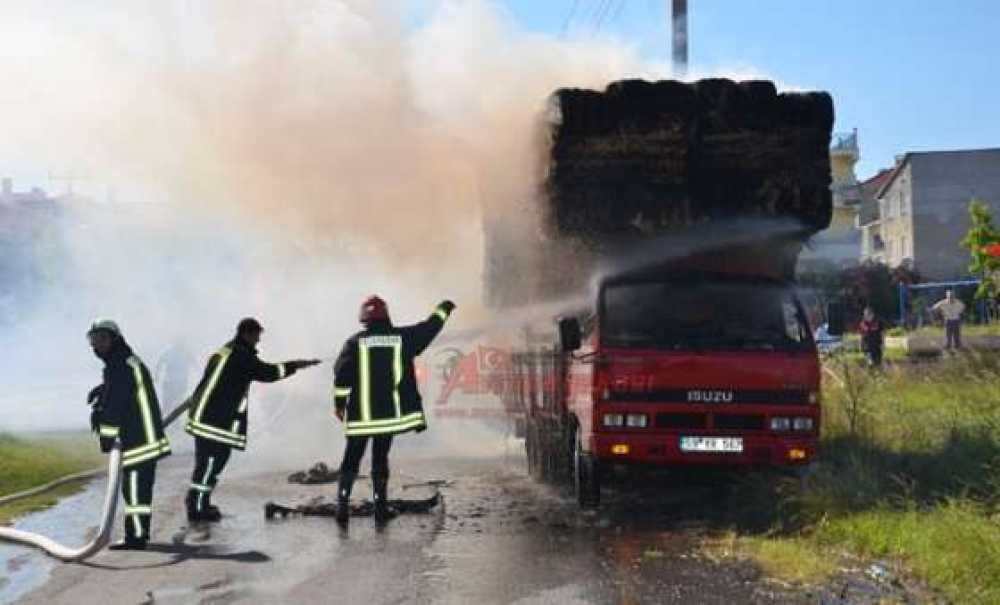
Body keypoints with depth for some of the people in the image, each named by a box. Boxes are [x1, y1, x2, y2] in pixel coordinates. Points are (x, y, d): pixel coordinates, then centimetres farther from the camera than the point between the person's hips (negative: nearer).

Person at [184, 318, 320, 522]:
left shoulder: (228, 350, 17)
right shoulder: (240, 355, -13)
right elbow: (265, 372, -11)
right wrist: (294, 366, -3)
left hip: (205, 413, 10)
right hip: (215, 418, -10)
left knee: (210, 459, 18)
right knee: (210, 460, -5)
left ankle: (197, 499, 26)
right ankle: (198, 508, -1)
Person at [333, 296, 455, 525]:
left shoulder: (355, 342, -2)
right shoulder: (403, 337, 1)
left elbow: (342, 373, -7)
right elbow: (429, 327, 14)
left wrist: (339, 403, 3)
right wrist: (444, 309, 32)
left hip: (360, 414, -1)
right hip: (390, 412, 1)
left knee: (351, 459, 9)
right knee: (380, 458, 10)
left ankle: (342, 504, 1)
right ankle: (380, 506, 9)